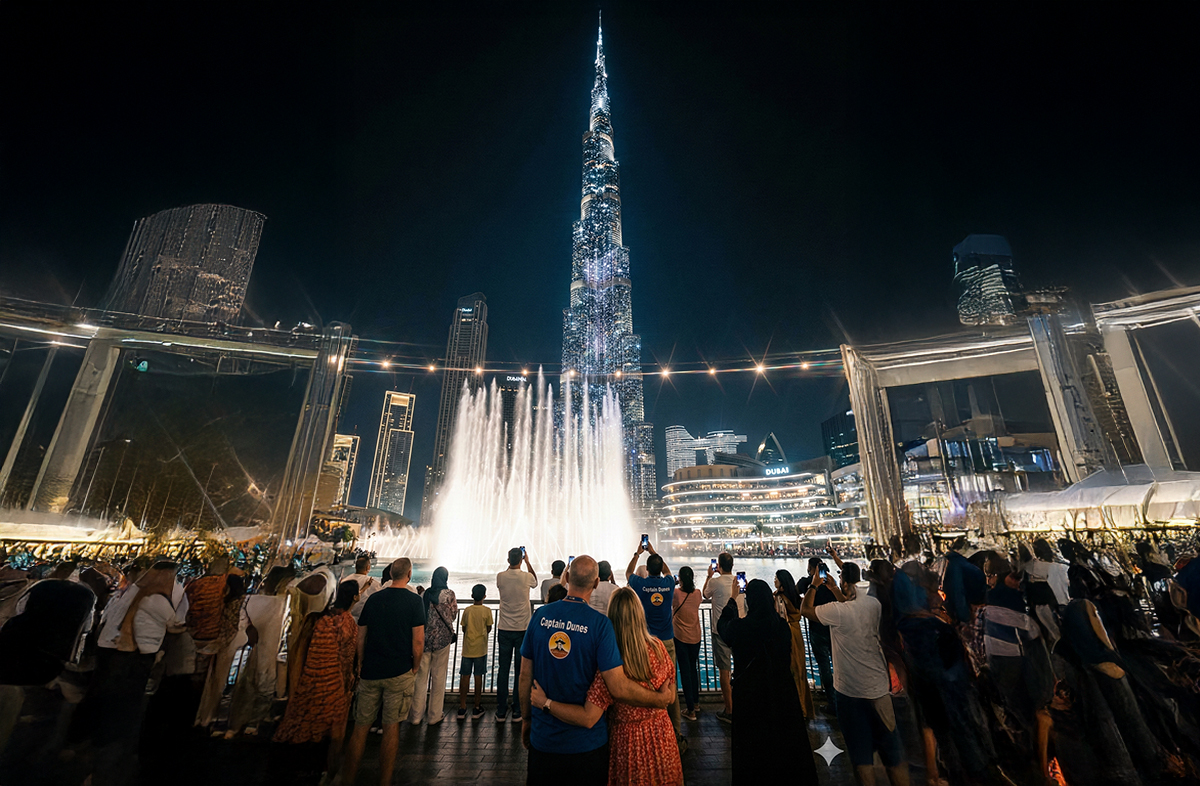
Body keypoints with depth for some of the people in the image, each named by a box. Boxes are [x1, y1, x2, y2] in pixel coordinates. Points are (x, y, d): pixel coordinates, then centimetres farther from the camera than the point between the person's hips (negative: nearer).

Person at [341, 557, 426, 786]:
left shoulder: (374, 598, 3)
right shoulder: (414, 600, -10)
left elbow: (360, 637, 7)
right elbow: (418, 642, -13)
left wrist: (360, 666, 16)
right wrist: (414, 669, 2)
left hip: (370, 673, 4)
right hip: (399, 673, -3)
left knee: (361, 727, 14)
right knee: (391, 726, 9)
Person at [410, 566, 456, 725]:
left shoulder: (423, 595, 0)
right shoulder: (449, 594, -9)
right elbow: (453, 614, 0)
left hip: (423, 639, 3)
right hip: (442, 639, -3)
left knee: (420, 677, 13)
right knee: (438, 677, 9)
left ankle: (416, 716, 20)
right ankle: (434, 716, 18)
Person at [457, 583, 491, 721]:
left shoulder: (467, 610, -3)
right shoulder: (487, 611, -8)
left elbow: (463, 628, 3)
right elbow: (489, 629, -2)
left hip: (467, 647, 2)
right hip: (480, 648, -1)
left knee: (465, 676, 8)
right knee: (478, 676, 6)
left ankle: (462, 707, 13)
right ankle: (477, 708, 13)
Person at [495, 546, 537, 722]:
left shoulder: (500, 577, -6)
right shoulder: (527, 577, -9)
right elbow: (535, 582, 15)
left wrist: (511, 564, 20)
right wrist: (528, 562, 20)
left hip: (504, 630, 2)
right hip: (522, 630, -1)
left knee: (503, 669, 9)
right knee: (521, 670, 9)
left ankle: (501, 712, 15)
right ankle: (517, 710, 16)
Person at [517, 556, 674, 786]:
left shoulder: (541, 615, -10)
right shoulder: (599, 623, -20)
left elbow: (525, 676, -1)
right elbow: (619, 688, -22)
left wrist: (526, 718, 14)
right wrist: (660, 699, -7)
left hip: (543, 738, 3)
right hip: (587, 741, -2)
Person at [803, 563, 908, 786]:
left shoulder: (837, 612, -25)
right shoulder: (874, 604, -7)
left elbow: (805, 608, -10)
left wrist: (813, 585, 2)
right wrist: (834, 589, 20)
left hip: (851, 691, -5)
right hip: (879, 686, 5)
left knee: (862, 755, 12)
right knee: (892, 752, 18)